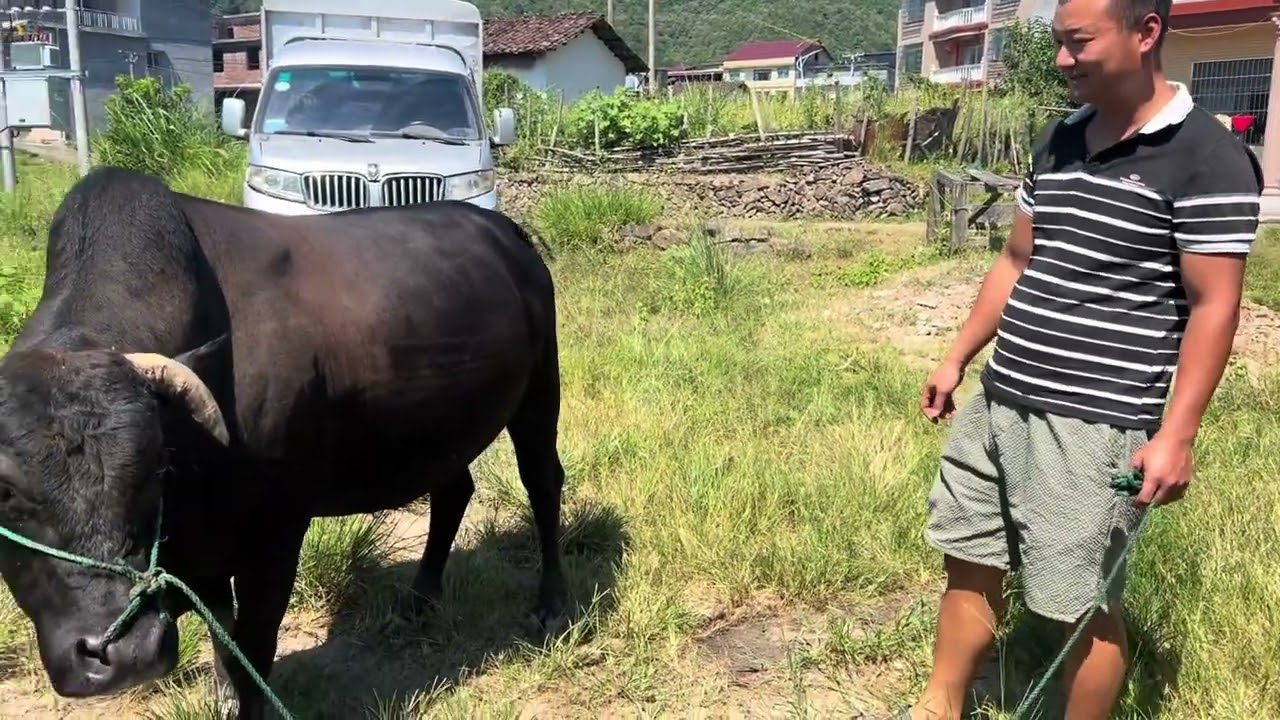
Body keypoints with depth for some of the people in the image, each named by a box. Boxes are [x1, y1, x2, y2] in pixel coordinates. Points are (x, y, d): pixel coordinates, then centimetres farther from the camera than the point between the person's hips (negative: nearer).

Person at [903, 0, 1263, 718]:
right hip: (999, 400, 7)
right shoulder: (1059, 139, 11)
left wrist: (1176, 436, -16)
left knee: (1084, 604, 4)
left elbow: (1214, 306, -11)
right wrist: (958, 359, 16)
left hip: (1095, 423, -7)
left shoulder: (1207, 158, -10)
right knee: (970, 562, 16)